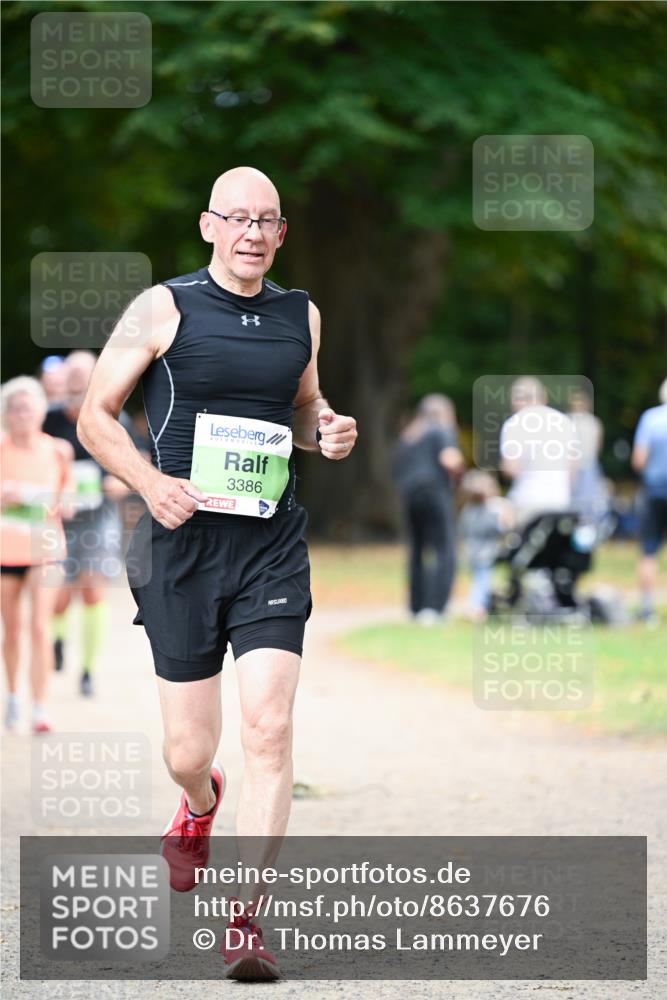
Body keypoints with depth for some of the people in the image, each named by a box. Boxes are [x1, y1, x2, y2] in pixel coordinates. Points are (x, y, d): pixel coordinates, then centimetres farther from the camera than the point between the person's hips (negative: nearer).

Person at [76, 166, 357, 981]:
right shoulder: (162, 310, -1)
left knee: (269, 730, -14)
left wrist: (328, 432, 3)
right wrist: (151, 482, -15)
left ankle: (247, 921, -11)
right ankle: (200, 806, 44)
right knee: (188, 751, 5)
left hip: (271, 547, 2)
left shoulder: (300, 316, 10)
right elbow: (95, 416, 1)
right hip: (182, 545, -2)